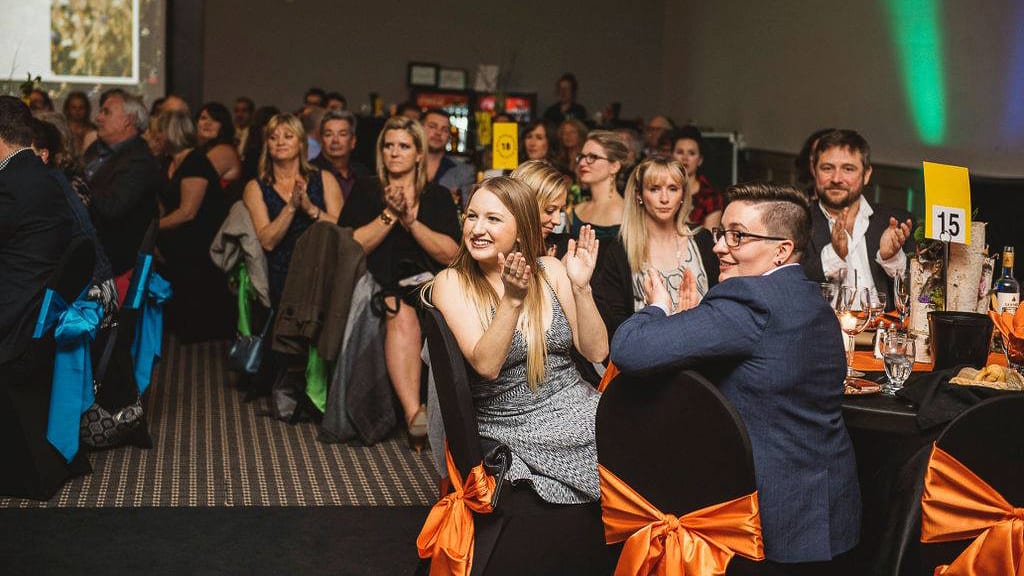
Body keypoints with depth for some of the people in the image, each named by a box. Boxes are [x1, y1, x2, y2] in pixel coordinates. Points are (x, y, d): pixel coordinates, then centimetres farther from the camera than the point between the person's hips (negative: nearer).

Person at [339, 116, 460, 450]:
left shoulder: (438, 197, 16)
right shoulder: (365, 191, 14)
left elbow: (451, 254, 2)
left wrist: (411, 221, -7)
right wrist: (390, 215, -7)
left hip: (428, 284, 2)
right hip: (380, 287, -1)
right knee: (402, 316, -34)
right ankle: (414, 413, -44)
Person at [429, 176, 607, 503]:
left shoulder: (550, 271, 6)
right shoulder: (452, 283, -4)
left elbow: (596, 352, 0)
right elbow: (486, 365, -17)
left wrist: (580, 288, -13)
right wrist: (512, 300, -29)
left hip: (577, 405, 4)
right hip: (515, 426, -4)